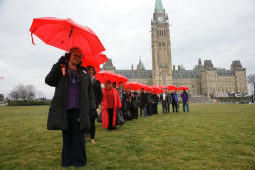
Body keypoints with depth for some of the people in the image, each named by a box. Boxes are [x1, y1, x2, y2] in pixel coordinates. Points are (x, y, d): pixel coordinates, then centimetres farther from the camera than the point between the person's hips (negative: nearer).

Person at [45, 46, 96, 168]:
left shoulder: (84, 72, 12)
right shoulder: (60, 69, 8)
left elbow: (90, 90, 10)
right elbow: (49, 81, -6)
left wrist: (92, 107, 2)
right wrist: (59, 65, -15)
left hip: (79, 109, 1)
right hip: (64, 109, -1)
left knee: (78, 135, 3)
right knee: (67, 134, 8)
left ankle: (79, 161, 14)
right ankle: (67, 161, 21)